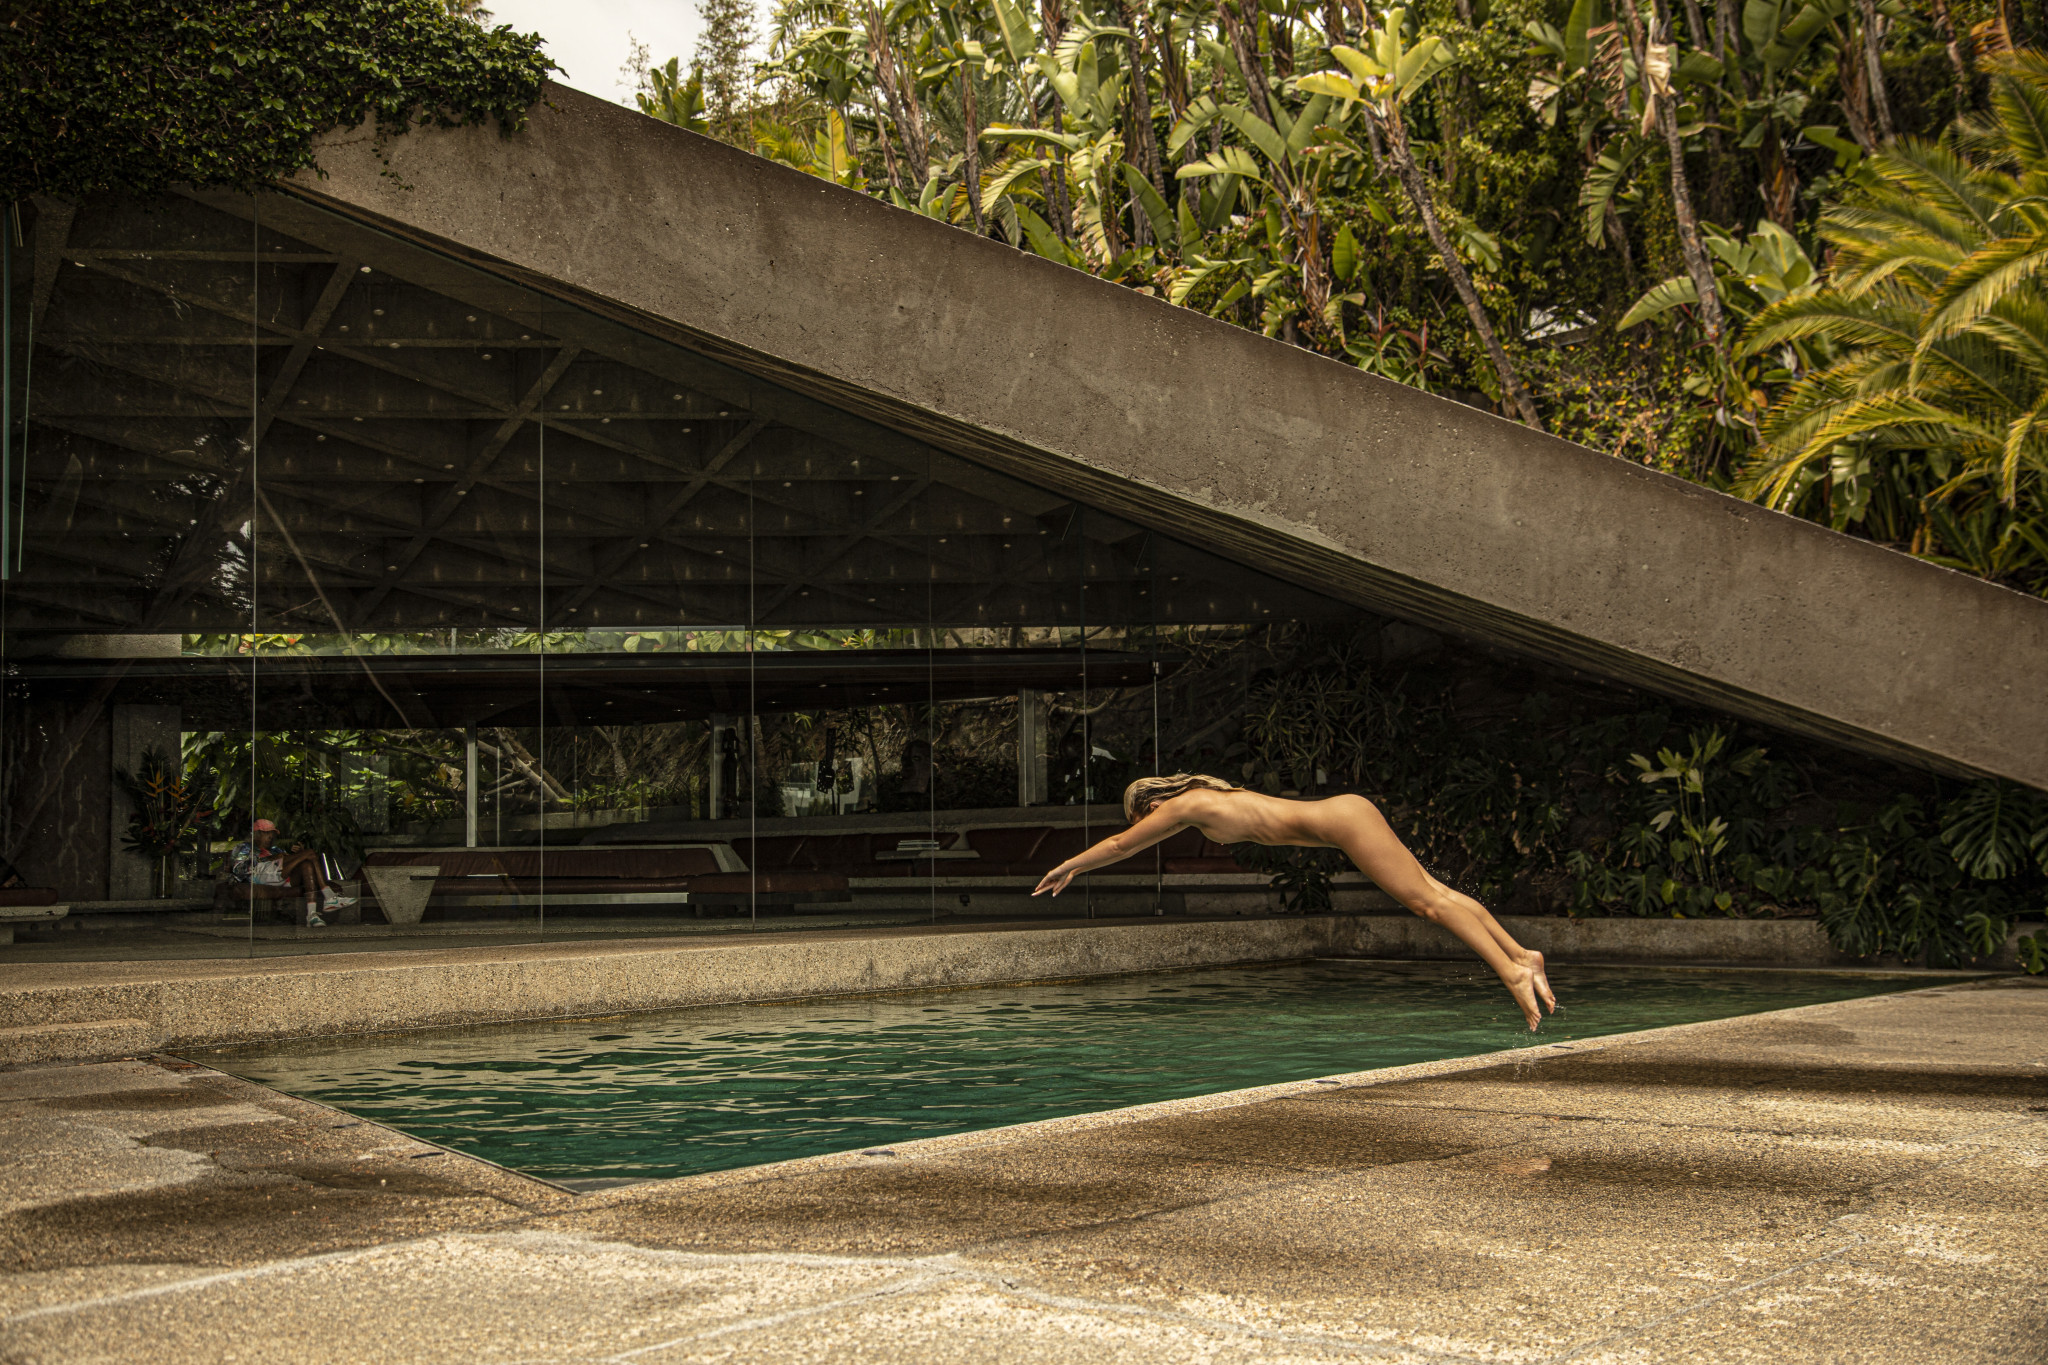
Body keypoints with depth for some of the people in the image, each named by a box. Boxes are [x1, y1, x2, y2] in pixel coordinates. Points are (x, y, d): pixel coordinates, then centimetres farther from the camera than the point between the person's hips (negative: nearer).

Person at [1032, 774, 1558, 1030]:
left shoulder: (1183, 806, -5)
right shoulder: (1199, 799, 21)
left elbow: (1119, 845, 6)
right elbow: (1124, 846, 37)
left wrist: (1067, 868, 18)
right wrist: (1077, 868, 44)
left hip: (1345, 821, -9)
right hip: (1347, 813, 9)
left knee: (1426, 900, -15)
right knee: (1434, 892, 3)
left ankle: (1513, 971, -22)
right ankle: (1521, 955, -2)